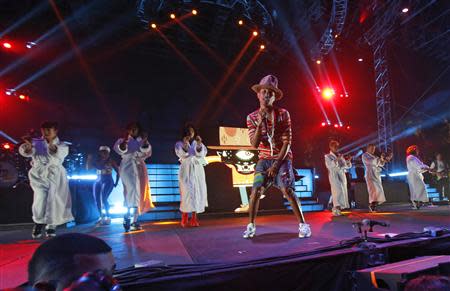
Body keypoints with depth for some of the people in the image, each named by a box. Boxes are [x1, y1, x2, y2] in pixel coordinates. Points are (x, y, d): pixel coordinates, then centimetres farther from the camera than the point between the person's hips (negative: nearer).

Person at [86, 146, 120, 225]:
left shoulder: (111, 161, 2)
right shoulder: (97, 161, 13)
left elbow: (118, 171, 4)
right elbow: (88, 167, 11)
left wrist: (116, 182, 0)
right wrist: (89, 159, 2)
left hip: (108, 181, -5)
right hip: (98, 181, 5)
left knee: (103, 199, -20)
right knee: (97, 200, -1)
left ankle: (108, 217, -10)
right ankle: (102, 217, 10)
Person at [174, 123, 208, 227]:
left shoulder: (199, 143, 12)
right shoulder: (179, 144, 6)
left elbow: (201, 154, -7)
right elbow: (182, 154, -12)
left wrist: (199, 144, -24)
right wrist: (185, 144, -28)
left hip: (198, 170, 2)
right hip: (186, 170, -2)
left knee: (197, 192, -1)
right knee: (186, 193, -10)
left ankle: (194, 218, 5)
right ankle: (184, 219, -4)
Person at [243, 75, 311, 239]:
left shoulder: (283, 114, -7)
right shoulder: (252, 117, -2)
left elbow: (287, 142, -9)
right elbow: (255, 144, -10)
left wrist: (277, 164, -14)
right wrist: (260, 123, -23)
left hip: (283, 158, -2)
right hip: (264, 159, 2)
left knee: (288, 190, -14)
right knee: (256, 191, -9)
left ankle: (303, 225, 1)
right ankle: (251, 226, 6)